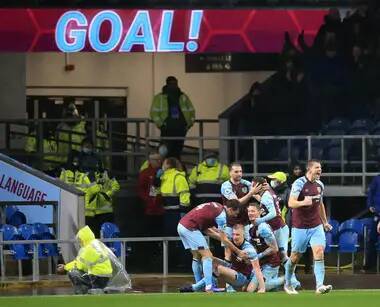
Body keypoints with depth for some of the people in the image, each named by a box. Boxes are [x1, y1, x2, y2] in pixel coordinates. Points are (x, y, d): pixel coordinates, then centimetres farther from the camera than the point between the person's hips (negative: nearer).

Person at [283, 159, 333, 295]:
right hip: (300, 227, -4)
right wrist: (303, 202, -42)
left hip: (316, 226, 4)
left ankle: (319, 286, -21)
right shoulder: (299, 183, -13)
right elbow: (291, 203, -24)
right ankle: (287, 283, 29)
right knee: (295, 256, 7)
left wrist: (325, 222, 27)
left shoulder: (320, 185, 8)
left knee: (319, 252, -14)